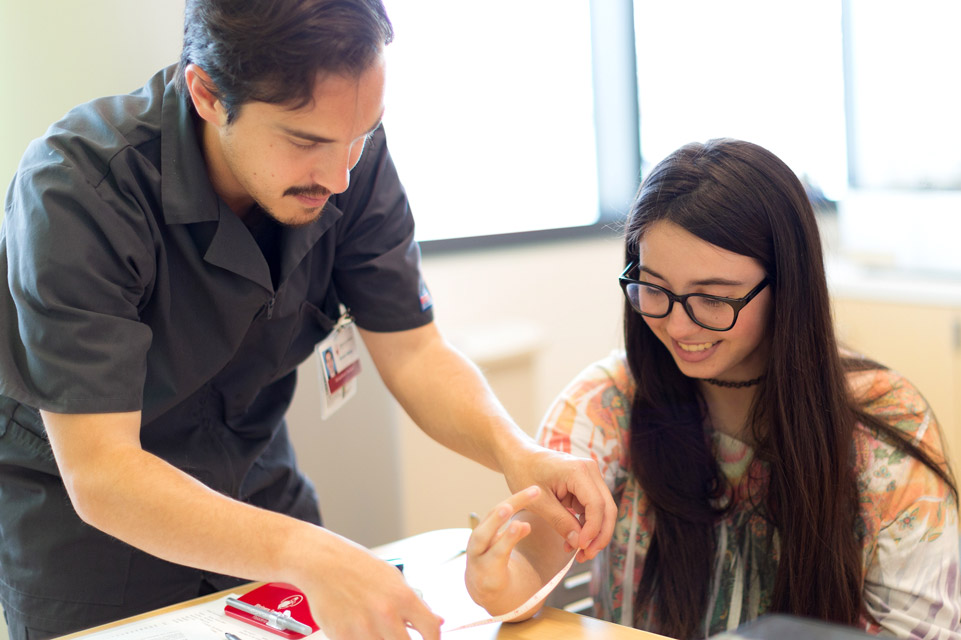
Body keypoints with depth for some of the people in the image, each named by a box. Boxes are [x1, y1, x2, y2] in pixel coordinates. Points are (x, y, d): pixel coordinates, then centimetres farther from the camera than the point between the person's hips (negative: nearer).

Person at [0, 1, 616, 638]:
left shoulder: (354, 159, -17)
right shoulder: (75, 189, -32)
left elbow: (414, 352, -12)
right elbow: (97, 472, -36)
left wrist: (517, 453, -31)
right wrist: (305, 554, -50)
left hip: (252, 482, 4)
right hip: (74, 504, -3)